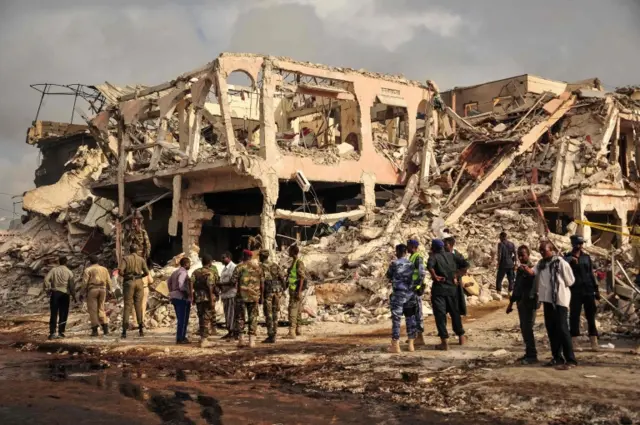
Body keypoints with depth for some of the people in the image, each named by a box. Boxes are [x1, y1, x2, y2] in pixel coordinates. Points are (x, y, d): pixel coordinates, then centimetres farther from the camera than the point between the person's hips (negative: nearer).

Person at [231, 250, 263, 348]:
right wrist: (261, 296, 17)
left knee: (240, 317, 7)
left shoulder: (240, 267, -4)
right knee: (253, 318, 7)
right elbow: (262, 284, 9)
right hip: (254, 296, 3)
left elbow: (233, 281, -9)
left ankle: (241, 339, 3)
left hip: (242, 296, -3)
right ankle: (252, 341, 3)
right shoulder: (258, 267, 7)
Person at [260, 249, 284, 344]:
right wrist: (281, 290, 13)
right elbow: (281, 277, 7)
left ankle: (270, 336, -4)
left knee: (268, 314, -2)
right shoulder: (275, 265, 12)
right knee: (274, 313, 12)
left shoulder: (261, 266, -5)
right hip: (277, 290, 6)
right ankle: (274, 335, 12)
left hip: (268, 291, -6)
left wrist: (261, 295, -10)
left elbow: (262, 281, -12)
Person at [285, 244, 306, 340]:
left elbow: (302, 278, -20)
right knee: (297, 310, 15)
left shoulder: (299, 262, -15)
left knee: (293, 310, -13)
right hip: (292, 289, 10)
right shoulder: (293, 262, 14)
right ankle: (298, 330, 23)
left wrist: (299, 292, -24)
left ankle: (292, 332, -16)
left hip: (296, 290, -10)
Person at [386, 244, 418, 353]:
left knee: (396, 319, -2)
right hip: (410, 294, 5)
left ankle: (395, 346, -3)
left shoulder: (394, 264, -8)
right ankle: (411, 344, 14)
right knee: (410, 318, 11)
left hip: (398, 294, -4)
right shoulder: (411, 264, 4)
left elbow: (388, 276, 4)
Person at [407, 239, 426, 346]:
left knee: (418, 311, -7)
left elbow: (422, 273, -23)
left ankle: (420, 338, -3)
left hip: (416, 288, -10)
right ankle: (416, 335, 21)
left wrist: (417, 286, -26)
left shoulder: (418, 257, -14)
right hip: (411, 288, 10)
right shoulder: (412, 257, 16)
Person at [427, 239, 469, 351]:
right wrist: (457, 275, 8)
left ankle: (445, 342, -7)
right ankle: (461, 337, 29)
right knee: (455, 312, 19)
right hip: (452, 288, 5)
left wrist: (435, 276, -17)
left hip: (439, 289, -5)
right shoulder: (451, 256, 8)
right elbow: (465, 264, 5)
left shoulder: (434, 256, -7)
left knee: (440, 314, -2)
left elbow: (429, 266, -29)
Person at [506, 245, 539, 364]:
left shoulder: (532, 268, -11)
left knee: (528, 328, -10)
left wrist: (531, 272, -53)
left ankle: (532, 355, -6)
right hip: (521, 303, 8)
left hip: (530, 302, -8)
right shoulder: (519, 269, 13)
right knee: (523, 328, 11)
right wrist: (511, 303, 22)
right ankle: (528, 353, 19)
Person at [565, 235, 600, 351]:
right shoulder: (568, 257, 2)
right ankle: (574, 342, -1)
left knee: (591, 316, 1)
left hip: (588, 290, 3)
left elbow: (591, 274, 15)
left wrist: (596, 289, 11)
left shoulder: (586, 257, 12)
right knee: (574, 316, -3)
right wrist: (571, 258, -29)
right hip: (575, 290, -3)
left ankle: (594, 342, 2)